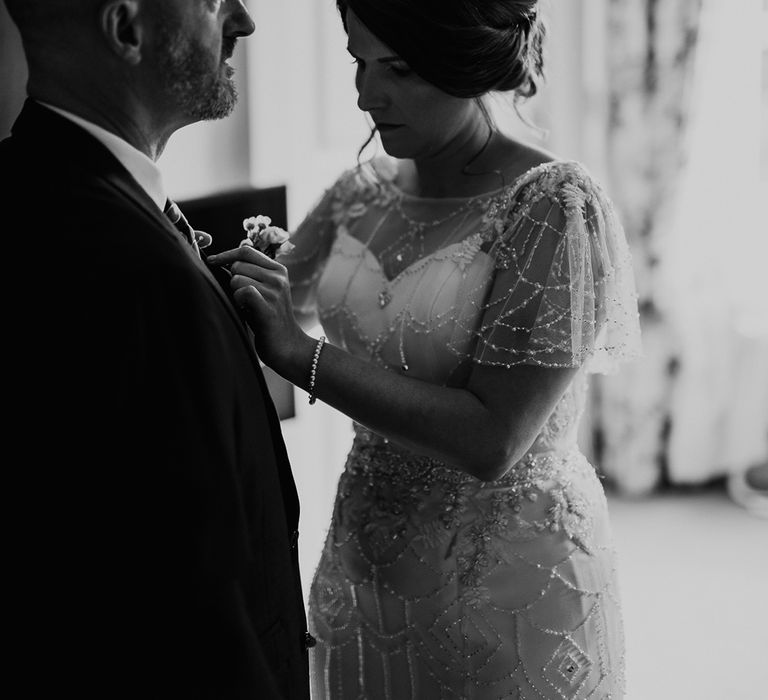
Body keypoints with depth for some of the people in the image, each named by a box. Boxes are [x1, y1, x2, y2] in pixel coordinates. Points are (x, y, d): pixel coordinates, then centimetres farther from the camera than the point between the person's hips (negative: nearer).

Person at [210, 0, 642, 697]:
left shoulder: (554, 206, -17)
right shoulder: (365, 193, 1)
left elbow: (490, 442, -23)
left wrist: (299, 352, -25)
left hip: (507, 588, -5)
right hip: (361, 567, 6)